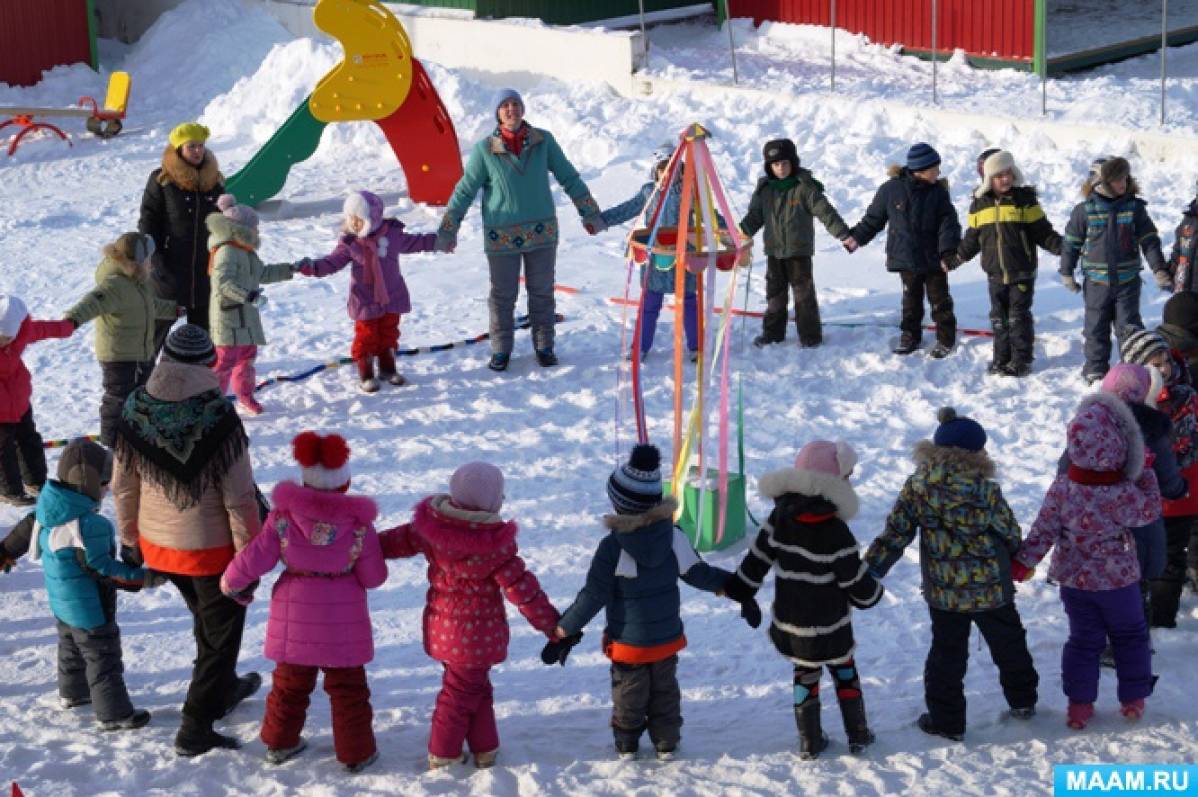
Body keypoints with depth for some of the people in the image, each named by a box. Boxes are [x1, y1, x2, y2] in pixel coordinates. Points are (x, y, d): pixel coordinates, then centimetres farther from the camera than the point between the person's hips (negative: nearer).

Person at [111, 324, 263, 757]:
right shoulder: (218, 419, -25)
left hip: (157, 545, 5)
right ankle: (196, 728, 12)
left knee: (206, 618, 28)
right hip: (211, 549, -5)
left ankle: (224, 688, 48)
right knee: (220, 632, 12)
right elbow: (239, 498, -20)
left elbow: (122, 487, 0)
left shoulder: (133, 412, -11)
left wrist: (129, 539, 14)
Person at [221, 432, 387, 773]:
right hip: (343, 622, -2)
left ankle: (280, 743, 35)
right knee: (347, 686, 13)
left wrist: (230, 584, 9)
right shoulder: (359, 525, -14)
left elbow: (253, 561, -10)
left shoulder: (282, 517, -12)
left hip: (295, 616, 2)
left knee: (290, 681, 20)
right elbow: (373, 578, -8)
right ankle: (356, 752, 21)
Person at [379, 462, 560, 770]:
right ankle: (443, 755, 26)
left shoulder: (432, 525, -10)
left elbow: (402, 540, 7)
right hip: (477, 634, -5)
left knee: (475, 686, 22)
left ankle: (483, 748, 29)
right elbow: (522, 590, -20)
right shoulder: (495, 544, -24)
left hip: (443, 626, 5)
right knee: (462, 691, 13)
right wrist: (553, 625, -10)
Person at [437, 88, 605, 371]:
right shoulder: (485, 150, -7)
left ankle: (544, 346, 23)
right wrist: (447, 230, -1)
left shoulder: (543, 141, -2)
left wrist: (590, 214, 8)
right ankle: (501, 350, 20)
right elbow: (464, 191, -1)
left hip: (541, 231, 2)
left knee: (542, 292, 10)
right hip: (501, 237, -1)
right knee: (502, 295, 6)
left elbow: (569, 178, 7)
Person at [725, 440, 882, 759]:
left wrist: (738, 590, 12)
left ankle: (810, 742, 20)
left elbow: (756, 560, 0)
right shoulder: (836, 533, -22)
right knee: (845, 673, 16)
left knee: (804, 676, 16)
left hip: (791, 622, 4)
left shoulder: (779, 518, -8)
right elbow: (857, 581, -15)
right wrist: (873, 593, 6)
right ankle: (858, 735, 25)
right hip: (830, 626, -4)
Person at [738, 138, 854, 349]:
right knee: (775, 292, 11)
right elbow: (754, 217, 12)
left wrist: (843, 234, -20)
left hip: (799, 250, -4)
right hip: (774, 249, 4)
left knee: (803, 291, 1)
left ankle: (810, 335, 10)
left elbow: (825, 211, -12)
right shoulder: (765, 188, 4)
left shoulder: (805, 187, -9)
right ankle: (772, 332, 23)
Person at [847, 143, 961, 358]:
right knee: (911, 299, 15)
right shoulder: (891, 189, -7)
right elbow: (873, 218, 4)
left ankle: (945, 339, 18)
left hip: (934, 258, -1)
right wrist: (856, 237, 2)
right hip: (905, 257, 1)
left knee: (939, 299, 6)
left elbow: (948, 222, -12)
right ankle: (910, 335, 28)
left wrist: (949, 249, -25)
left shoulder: (938, 192, -5)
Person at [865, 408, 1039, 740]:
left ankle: (946, 720, 14)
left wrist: (871, 570, -1)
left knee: (946, 652, 13)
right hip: (992, 588, -1)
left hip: (943, 591, 1)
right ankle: (1022, 700, 37)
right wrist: (1017, 561, 17)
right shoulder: (986, 490, -16)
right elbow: (1010, 534, -5)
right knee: (1008, 644, 21)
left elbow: (895, 534, -9)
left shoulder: (917, 486, -10)